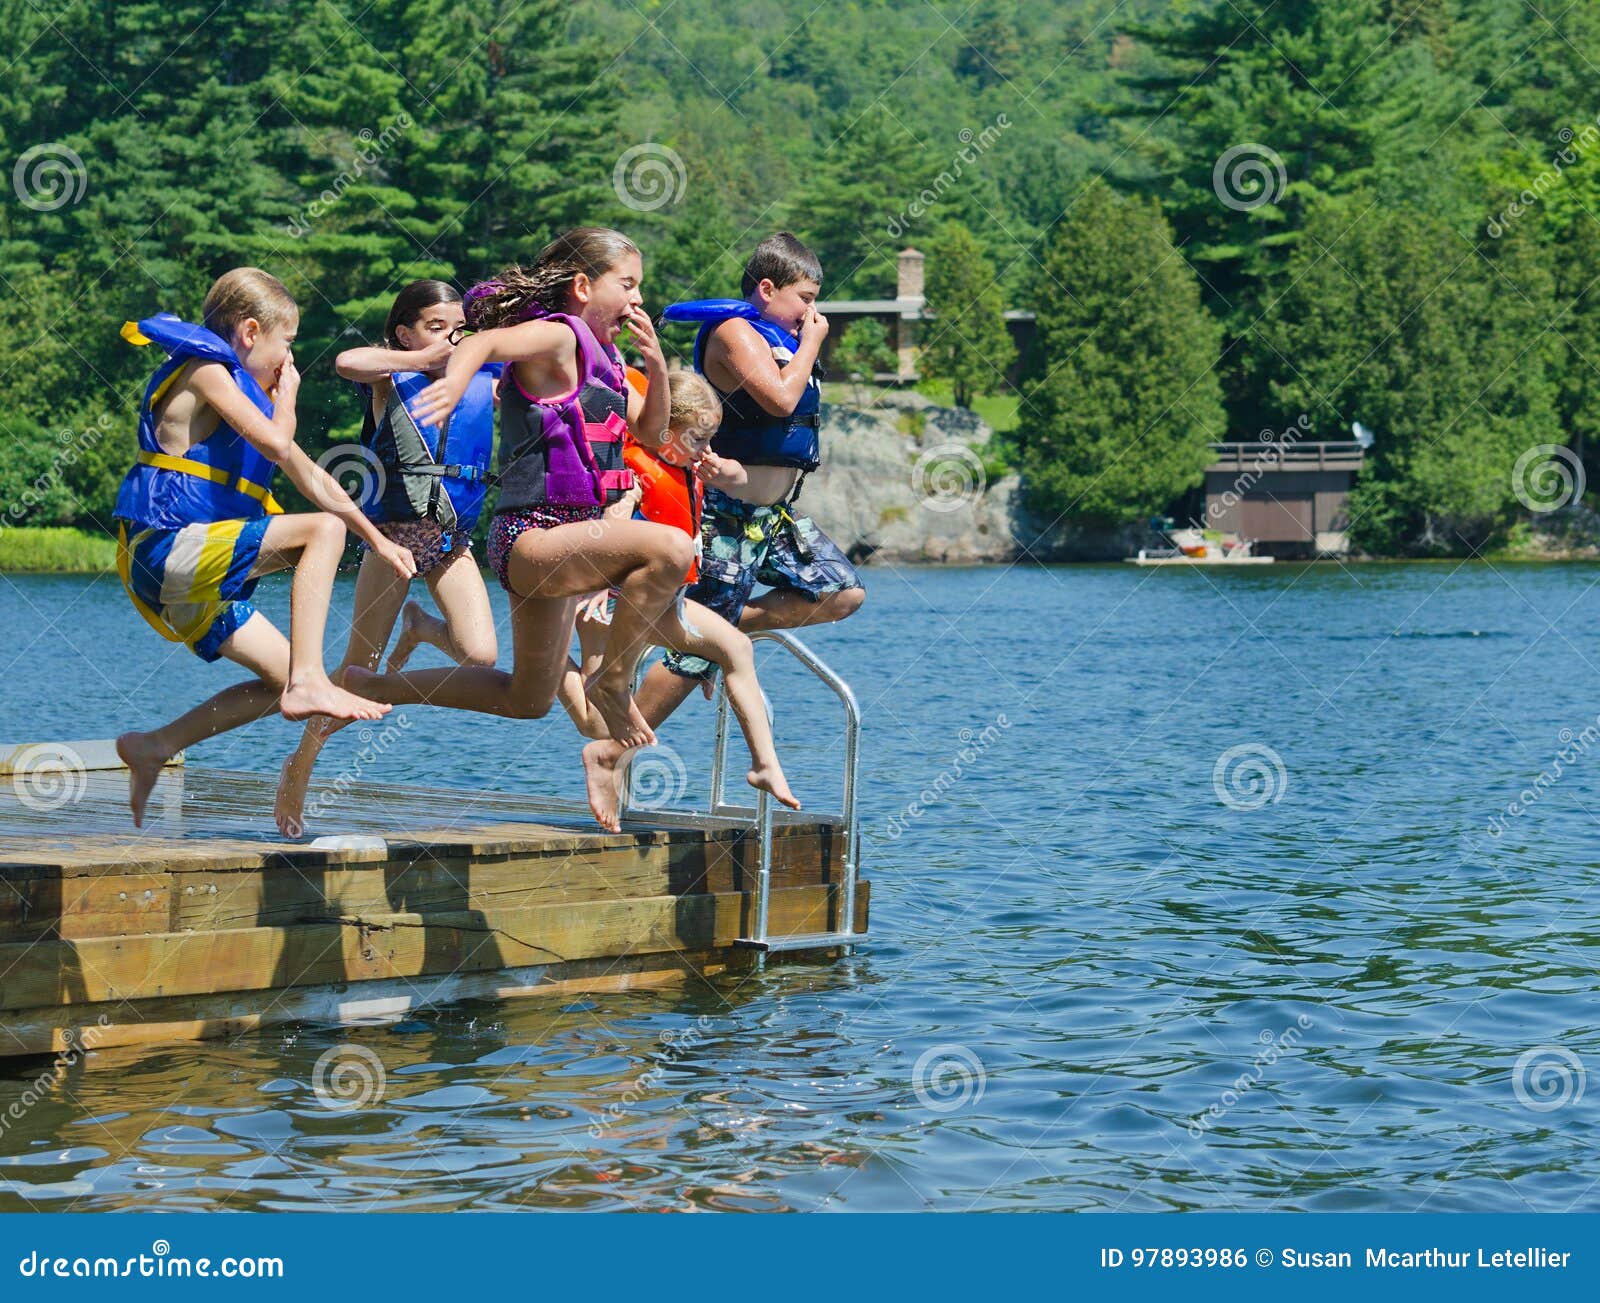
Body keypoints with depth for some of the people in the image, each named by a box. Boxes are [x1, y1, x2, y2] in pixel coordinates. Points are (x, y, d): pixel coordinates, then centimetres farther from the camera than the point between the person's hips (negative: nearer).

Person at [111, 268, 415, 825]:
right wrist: (286, 396, 1)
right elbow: (276, 444, -16)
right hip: (166, 550, -10)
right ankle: (309, 681, -27)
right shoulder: (206, 372, -6)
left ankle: (154, 746, 14)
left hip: (182, 573, 10)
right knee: (322, 528, -19)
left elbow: (308, 474, 25)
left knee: (282, 681, 10)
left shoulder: (228, 382, 23)